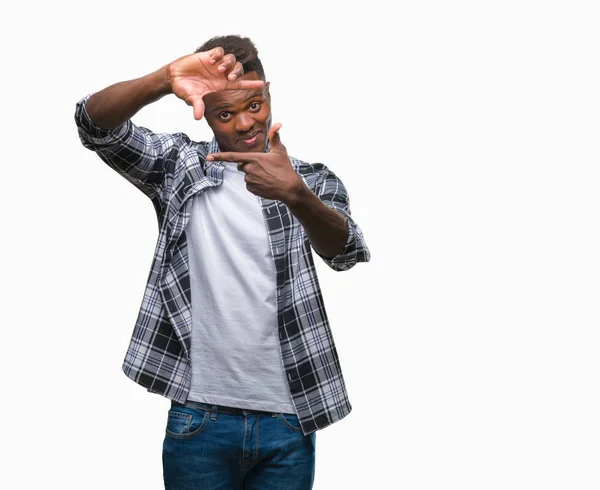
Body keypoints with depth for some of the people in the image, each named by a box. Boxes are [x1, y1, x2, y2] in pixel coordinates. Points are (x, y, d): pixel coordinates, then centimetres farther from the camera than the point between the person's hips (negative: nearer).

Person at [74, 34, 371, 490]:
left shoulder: (315, 180, 3)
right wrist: (164, 80, -32)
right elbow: (96, 124, -12)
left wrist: (294, 194, -38)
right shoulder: (179, 166, 3)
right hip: (199, 416, -1)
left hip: (288, 421, 1)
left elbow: (345, 252, -16)